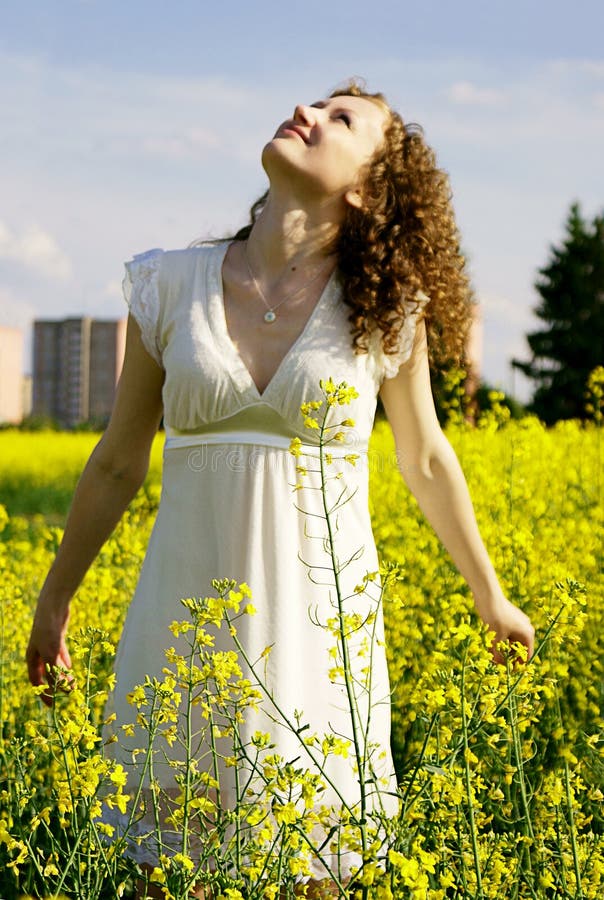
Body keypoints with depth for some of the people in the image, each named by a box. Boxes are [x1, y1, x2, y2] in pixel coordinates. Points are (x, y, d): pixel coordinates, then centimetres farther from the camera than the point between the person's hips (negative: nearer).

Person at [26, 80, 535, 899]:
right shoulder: (172, 286, 1)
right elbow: (119, 460, 11)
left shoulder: (385, 306, -2)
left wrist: (489, 594, 22)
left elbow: (424, 459, 13)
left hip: (317, 621, -1)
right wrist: (55, 597, 18)